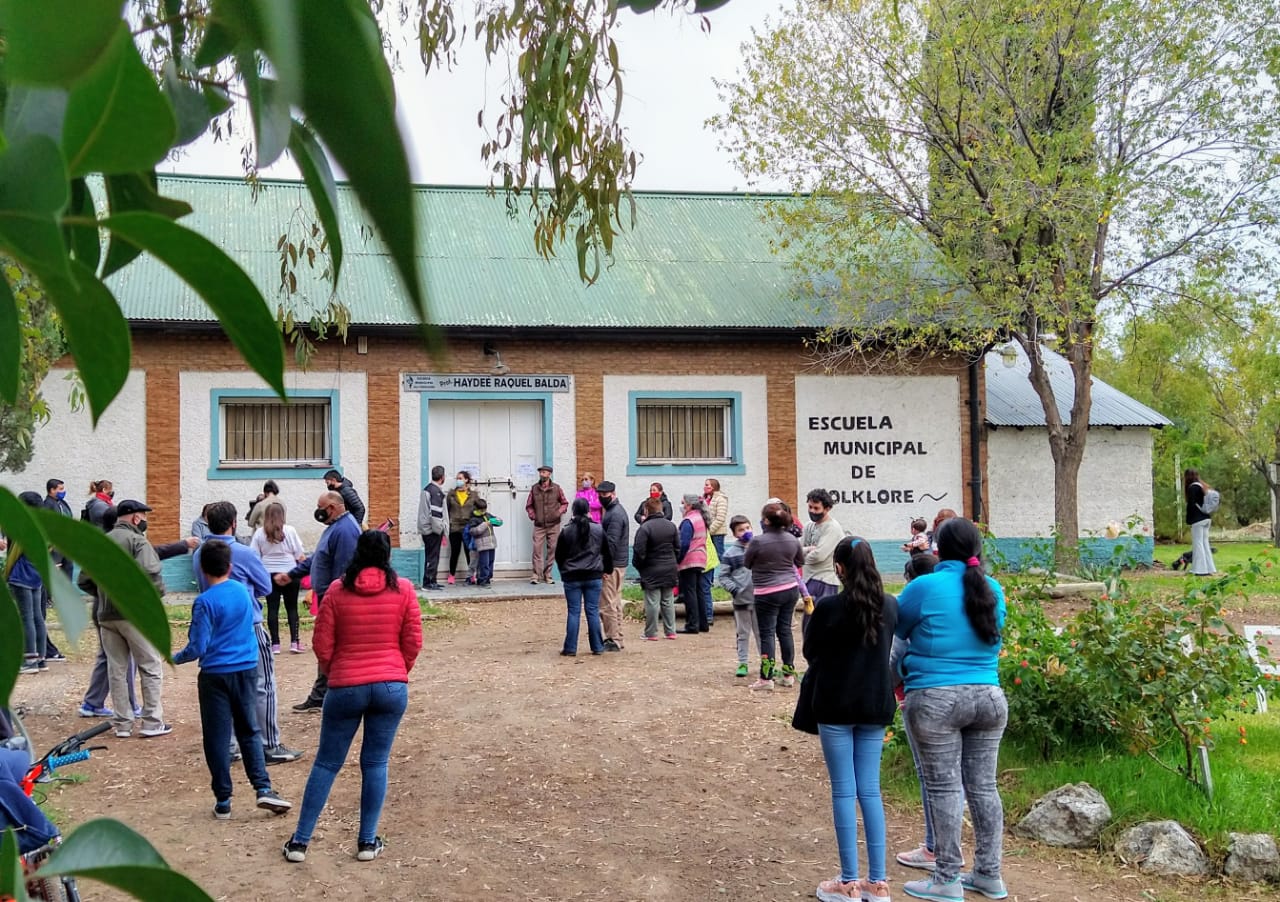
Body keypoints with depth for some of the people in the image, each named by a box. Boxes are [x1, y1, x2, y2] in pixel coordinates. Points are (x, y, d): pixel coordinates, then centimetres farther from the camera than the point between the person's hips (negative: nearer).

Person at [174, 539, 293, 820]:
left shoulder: (205, 601, -14)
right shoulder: (243, 591, 2)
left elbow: (197, 647, -15)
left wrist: (176, 658, 2)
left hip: (216, 675, -4)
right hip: (246, 670, 5)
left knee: (217, 738, 4)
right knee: (249, 732, 13)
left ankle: (223, 801, 8)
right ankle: (263, 788, 2)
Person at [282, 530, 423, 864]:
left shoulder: (338, 590, -4)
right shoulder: (403, 589, -3)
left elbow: (322, 645, -1)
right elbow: (413, 643, 0)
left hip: (345, 687, 0)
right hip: (392, 687, 0)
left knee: (326, 763, 10)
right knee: (376, 763, 10)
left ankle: (300, 840, 14)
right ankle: (368, 841, 13)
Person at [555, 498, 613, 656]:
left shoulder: (567, 531, -7)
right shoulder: (599, 530, -1)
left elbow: (559, 555, 1)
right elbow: (607, 553, 8)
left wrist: (564, 571, 18)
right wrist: (606, 569, 22)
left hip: (572, 577, -1)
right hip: (594, 576, 1)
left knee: (573, 612, 3)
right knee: (593, 611, 7)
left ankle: (570, 648, 4)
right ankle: (597, 647, 10)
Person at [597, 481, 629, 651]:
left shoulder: (614, 514, -16)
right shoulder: (614, 511, 17)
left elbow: (611, 543, -22)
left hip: (612, 566, -11)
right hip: (617, 565, 11)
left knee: (607, 604, -8)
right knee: (615, 603, 15)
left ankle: (613, 641, -5)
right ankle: (617, 638, 21)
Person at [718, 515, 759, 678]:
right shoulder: (730, 553, -4)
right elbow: (723, 576, 0)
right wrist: (733, 589, -14)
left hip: (759, 598, 0)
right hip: (741, 600, 0)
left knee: (762, 632, 9)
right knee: (742, 633, 10)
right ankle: (743, 663, 19)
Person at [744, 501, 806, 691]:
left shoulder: (758, 541, -17)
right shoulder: (792, 539, 0)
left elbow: (747, 563, -1)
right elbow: (800, 562, 16)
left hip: (767, 594, -5)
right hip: (791, 590, 5)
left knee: (767, 634, 0)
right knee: (785, 630, 14)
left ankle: (766, 679, 1)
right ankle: (788, 674, 19)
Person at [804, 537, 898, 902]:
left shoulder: (828, 607, -15)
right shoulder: (891, 606, -1)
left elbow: (810, 652, -1)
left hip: (836, 705, -4)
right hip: (876, 706, 4)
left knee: (844, 791, 2)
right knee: (870, 790, 10)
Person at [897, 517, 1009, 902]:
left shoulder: (926, 587, -9)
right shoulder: (994, 590, 7)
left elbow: (895, 628, 5)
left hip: (936, 700, -5)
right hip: (988, 698, 5)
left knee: (944, 787, 1)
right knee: (983, 785, 12)